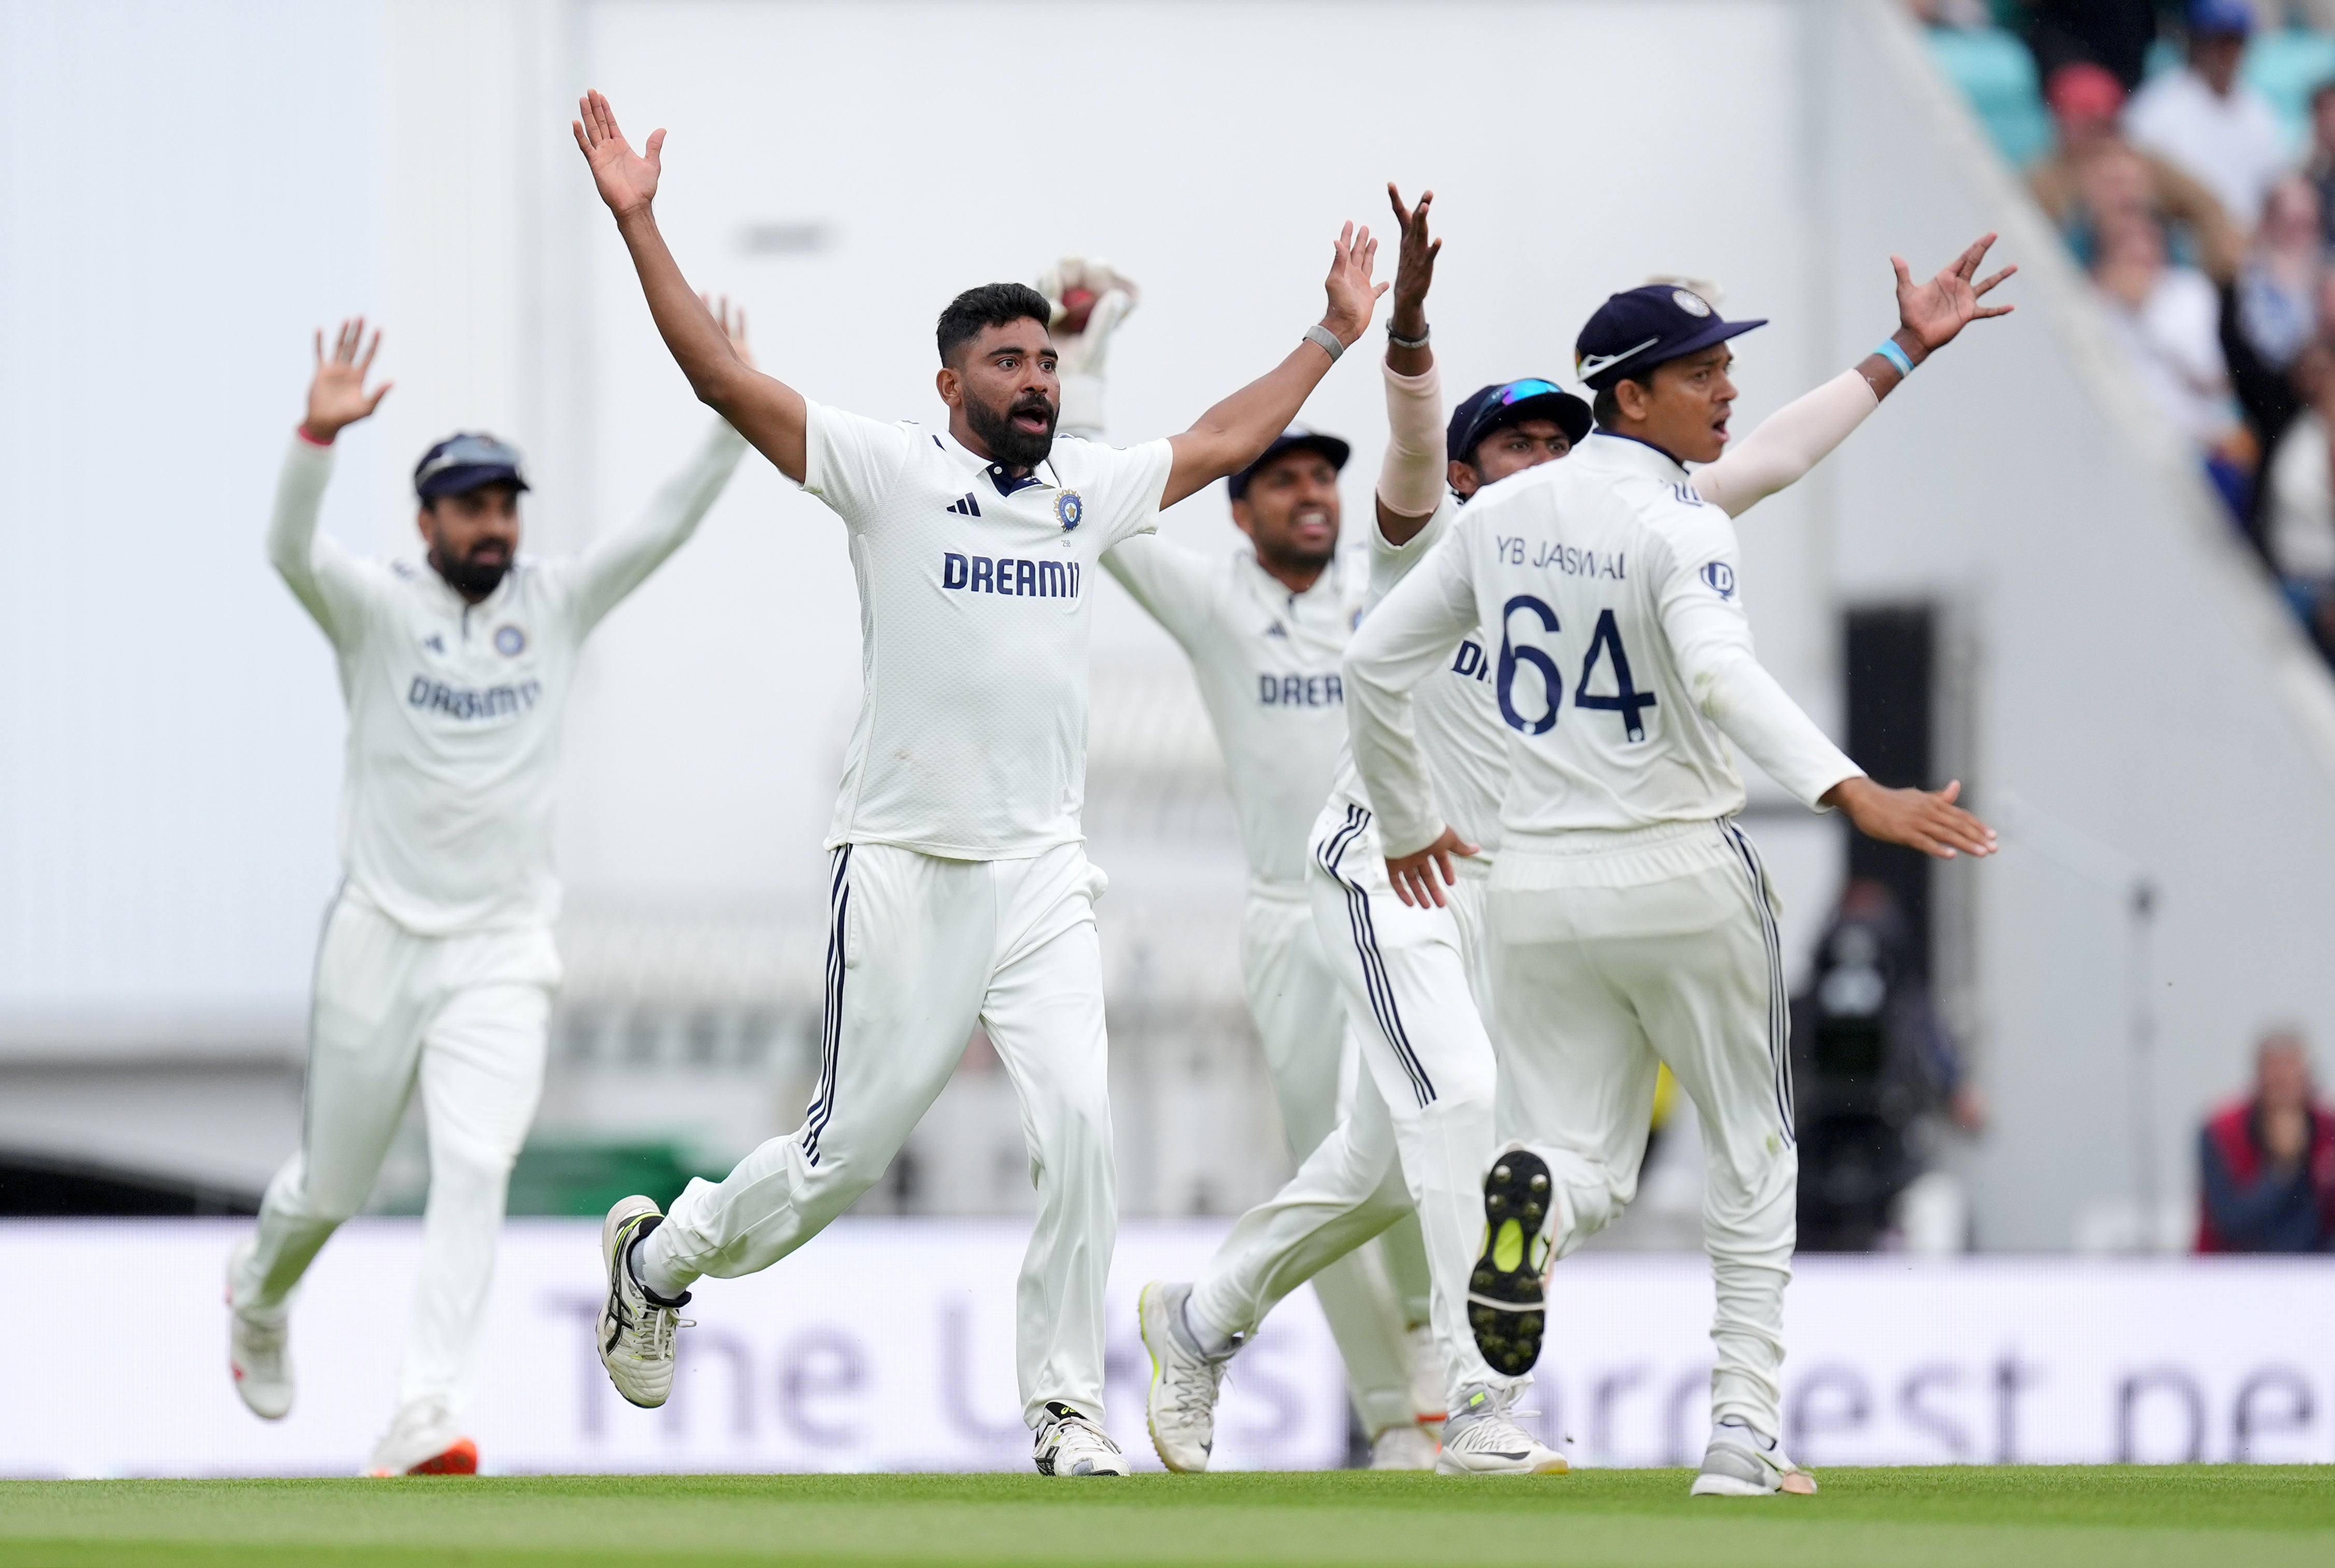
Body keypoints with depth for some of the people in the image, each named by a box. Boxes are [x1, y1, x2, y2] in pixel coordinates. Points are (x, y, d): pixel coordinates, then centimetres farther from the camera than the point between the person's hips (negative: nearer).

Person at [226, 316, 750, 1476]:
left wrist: (735, 420, -18)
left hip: (501, 953, 1)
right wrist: (318, 436, -40)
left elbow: (665, 527, -4)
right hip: (377, 944, -1)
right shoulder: (377, 609, -4)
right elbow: (291, 549, -23)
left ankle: (426, 1425, -28)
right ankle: (258, 1297, 47)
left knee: (473, 1171, -18)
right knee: (332, 1185, 12)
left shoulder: (557, 605, 5)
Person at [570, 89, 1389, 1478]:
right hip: (905, 868, -4)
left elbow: (1222, 443, 28)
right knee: (854, 1147, 2)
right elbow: (724, 377, -9)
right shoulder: (891, 472, -2)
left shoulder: (1088, 489, 13)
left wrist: (1334, 336, 31)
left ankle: (1068, 1410, -4)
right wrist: (639, 226, -16)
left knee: (1080, 1125, -12)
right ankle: (663, 1251, 30)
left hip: (1041, 874, 4)